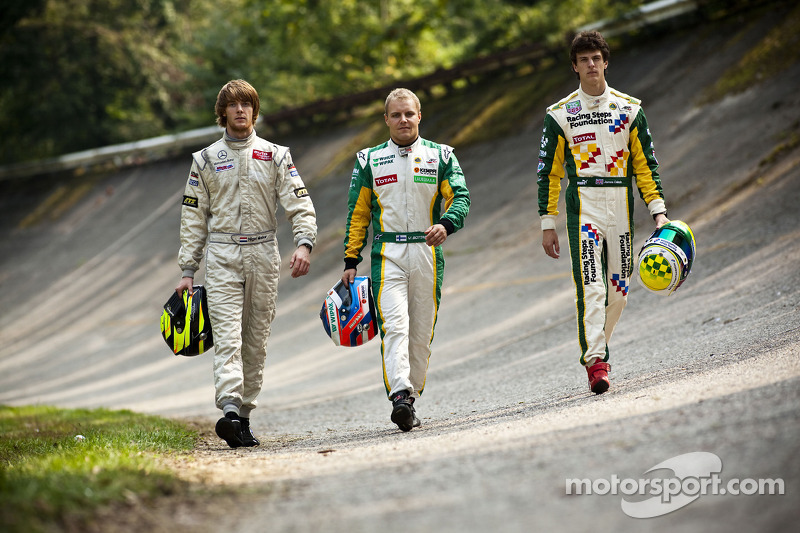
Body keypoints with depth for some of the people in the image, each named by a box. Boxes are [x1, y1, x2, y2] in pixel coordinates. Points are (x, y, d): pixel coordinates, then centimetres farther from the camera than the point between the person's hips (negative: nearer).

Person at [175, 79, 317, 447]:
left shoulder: (275, 156, 8)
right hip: (221, 255, -1)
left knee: (256, 341, 4)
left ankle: (244, 415, 12)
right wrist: (188, 271, 4)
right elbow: (193, 219, 9)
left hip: (262, 255, 1)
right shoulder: (206, 160, 8)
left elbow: (299, 204, -1)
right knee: (227, 336, -15)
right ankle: (229, 410, -28)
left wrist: (304, 243, -19)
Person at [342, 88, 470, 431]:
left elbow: (460, 197, -3)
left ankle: (410, 400, 13)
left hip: (428, 254, 1)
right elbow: (357, 214, 12)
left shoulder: (441, 156, 8)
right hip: (387, 257, -1)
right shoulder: (369, 161, 9)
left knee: (422, 332, 4)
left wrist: (446, 225, -25)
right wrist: (351, 261, 6)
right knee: (395, 326, -18)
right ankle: (400, 396, -30)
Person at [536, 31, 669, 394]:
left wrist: (658, 211, 1)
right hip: (583, 205, -3)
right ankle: (595, 363, -18)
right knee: (591, 287, -14)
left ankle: (596, 348, 24)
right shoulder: (560, 115, 3)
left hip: (621, 204, 3)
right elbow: (548, 172, 5)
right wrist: (548, 223, 1)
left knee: (618, 289, 7)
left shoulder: (629, 109, 8)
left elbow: (645, 164, 10)